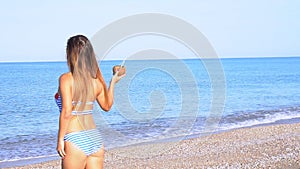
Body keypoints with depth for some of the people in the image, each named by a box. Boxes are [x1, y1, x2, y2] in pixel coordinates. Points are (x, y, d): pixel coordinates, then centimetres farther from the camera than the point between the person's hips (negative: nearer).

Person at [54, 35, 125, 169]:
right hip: (95, 138, 6)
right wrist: (113, 83, 26)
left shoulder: (66, 79, -10)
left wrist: (60, 139, -11)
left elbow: (67, 112, -18)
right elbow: (107, 106, 20)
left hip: (75, 140, -6)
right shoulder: (96, 80, 6)